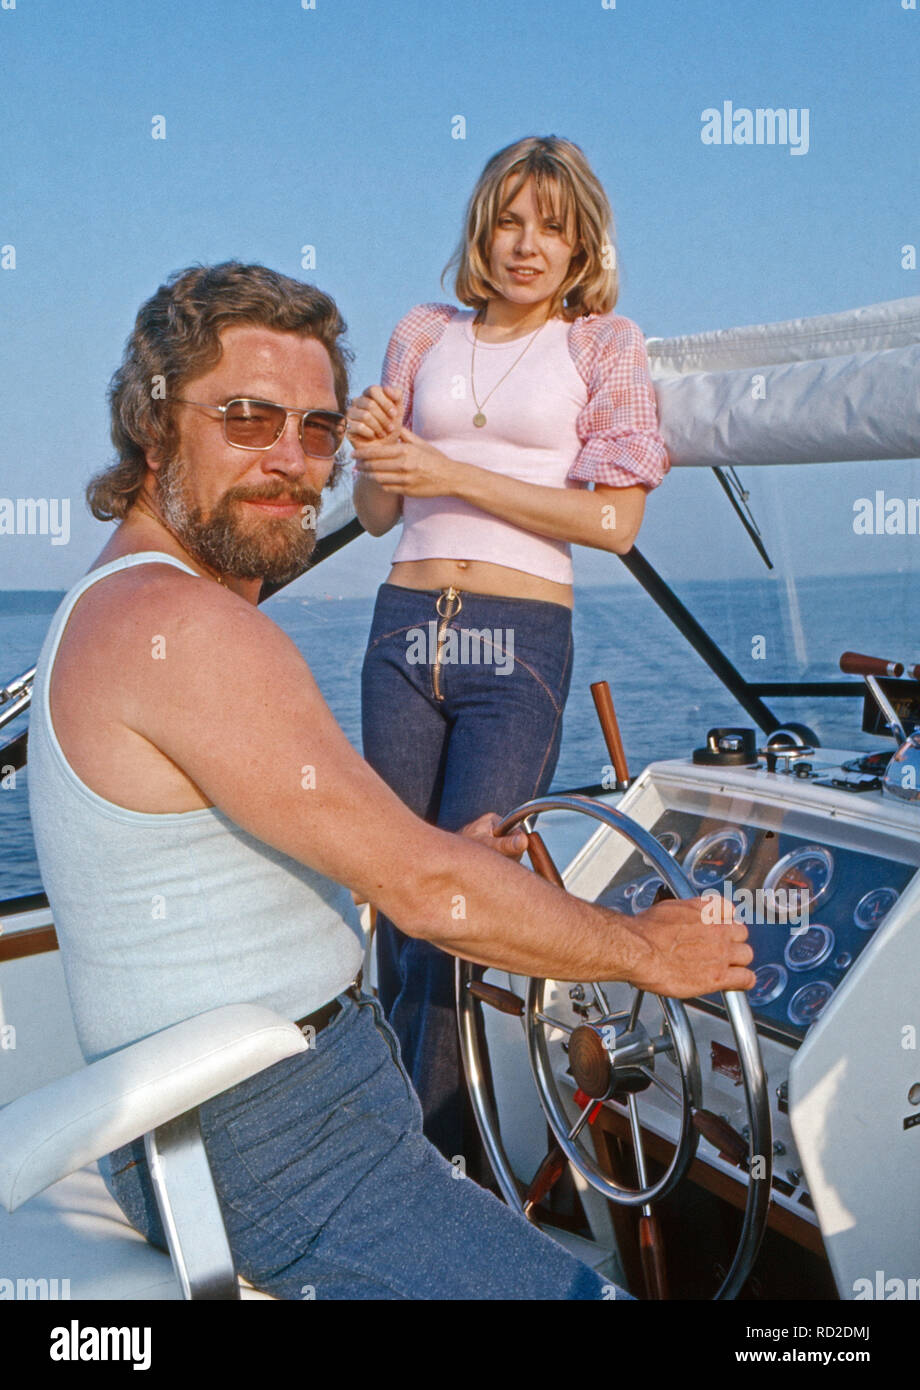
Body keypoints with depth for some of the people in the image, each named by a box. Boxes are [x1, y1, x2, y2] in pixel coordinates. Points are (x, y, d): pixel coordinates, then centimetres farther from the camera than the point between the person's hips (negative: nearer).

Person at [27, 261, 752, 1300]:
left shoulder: (110, 609, 11)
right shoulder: (180, 622, -24)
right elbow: (426, 892, -23)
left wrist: (435, 858, 13)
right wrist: (649, 951, -9)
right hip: (266, 1140, -11)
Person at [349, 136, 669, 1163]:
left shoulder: (604, 344, 6)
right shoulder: (424, 334, 14)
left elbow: (612, 519, -6)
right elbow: (377, 513, 15)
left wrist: (454, 476, -10)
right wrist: (372, 450, -8)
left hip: (518, 642, -3)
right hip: (403, 627, 3)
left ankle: (432, 1154, 9)